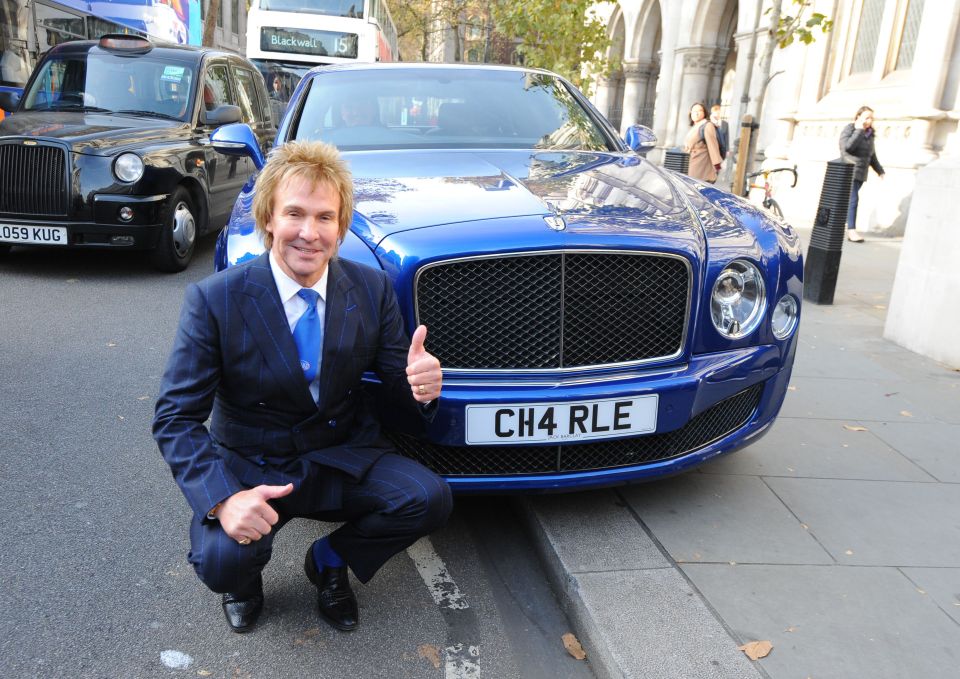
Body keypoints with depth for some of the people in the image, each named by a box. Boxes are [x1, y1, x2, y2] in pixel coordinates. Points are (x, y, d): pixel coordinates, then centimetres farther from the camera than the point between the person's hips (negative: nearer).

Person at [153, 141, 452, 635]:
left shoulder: (373, 289, -6)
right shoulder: (214, 300, -14)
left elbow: (400, 393, -2)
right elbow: (175, 418, -13)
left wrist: (421, 386, -29)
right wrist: (224, 497, -30)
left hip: (343, 460, 3)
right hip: (249, 468, -2)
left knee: (431, 499, -22)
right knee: (221, 561, -29)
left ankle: (330, 559, 9)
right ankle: (243, 575, 12)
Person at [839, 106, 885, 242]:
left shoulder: (870, 134, 18)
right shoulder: (849, 129, -3)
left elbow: (872, 155, 24)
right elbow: (847, 147, -20)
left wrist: (880, 170, 22)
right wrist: (859, 131, -15)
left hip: (861, 174, 7)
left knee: (847, 201, 7)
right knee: (852, 200, -16)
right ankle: (851, 230, -18)